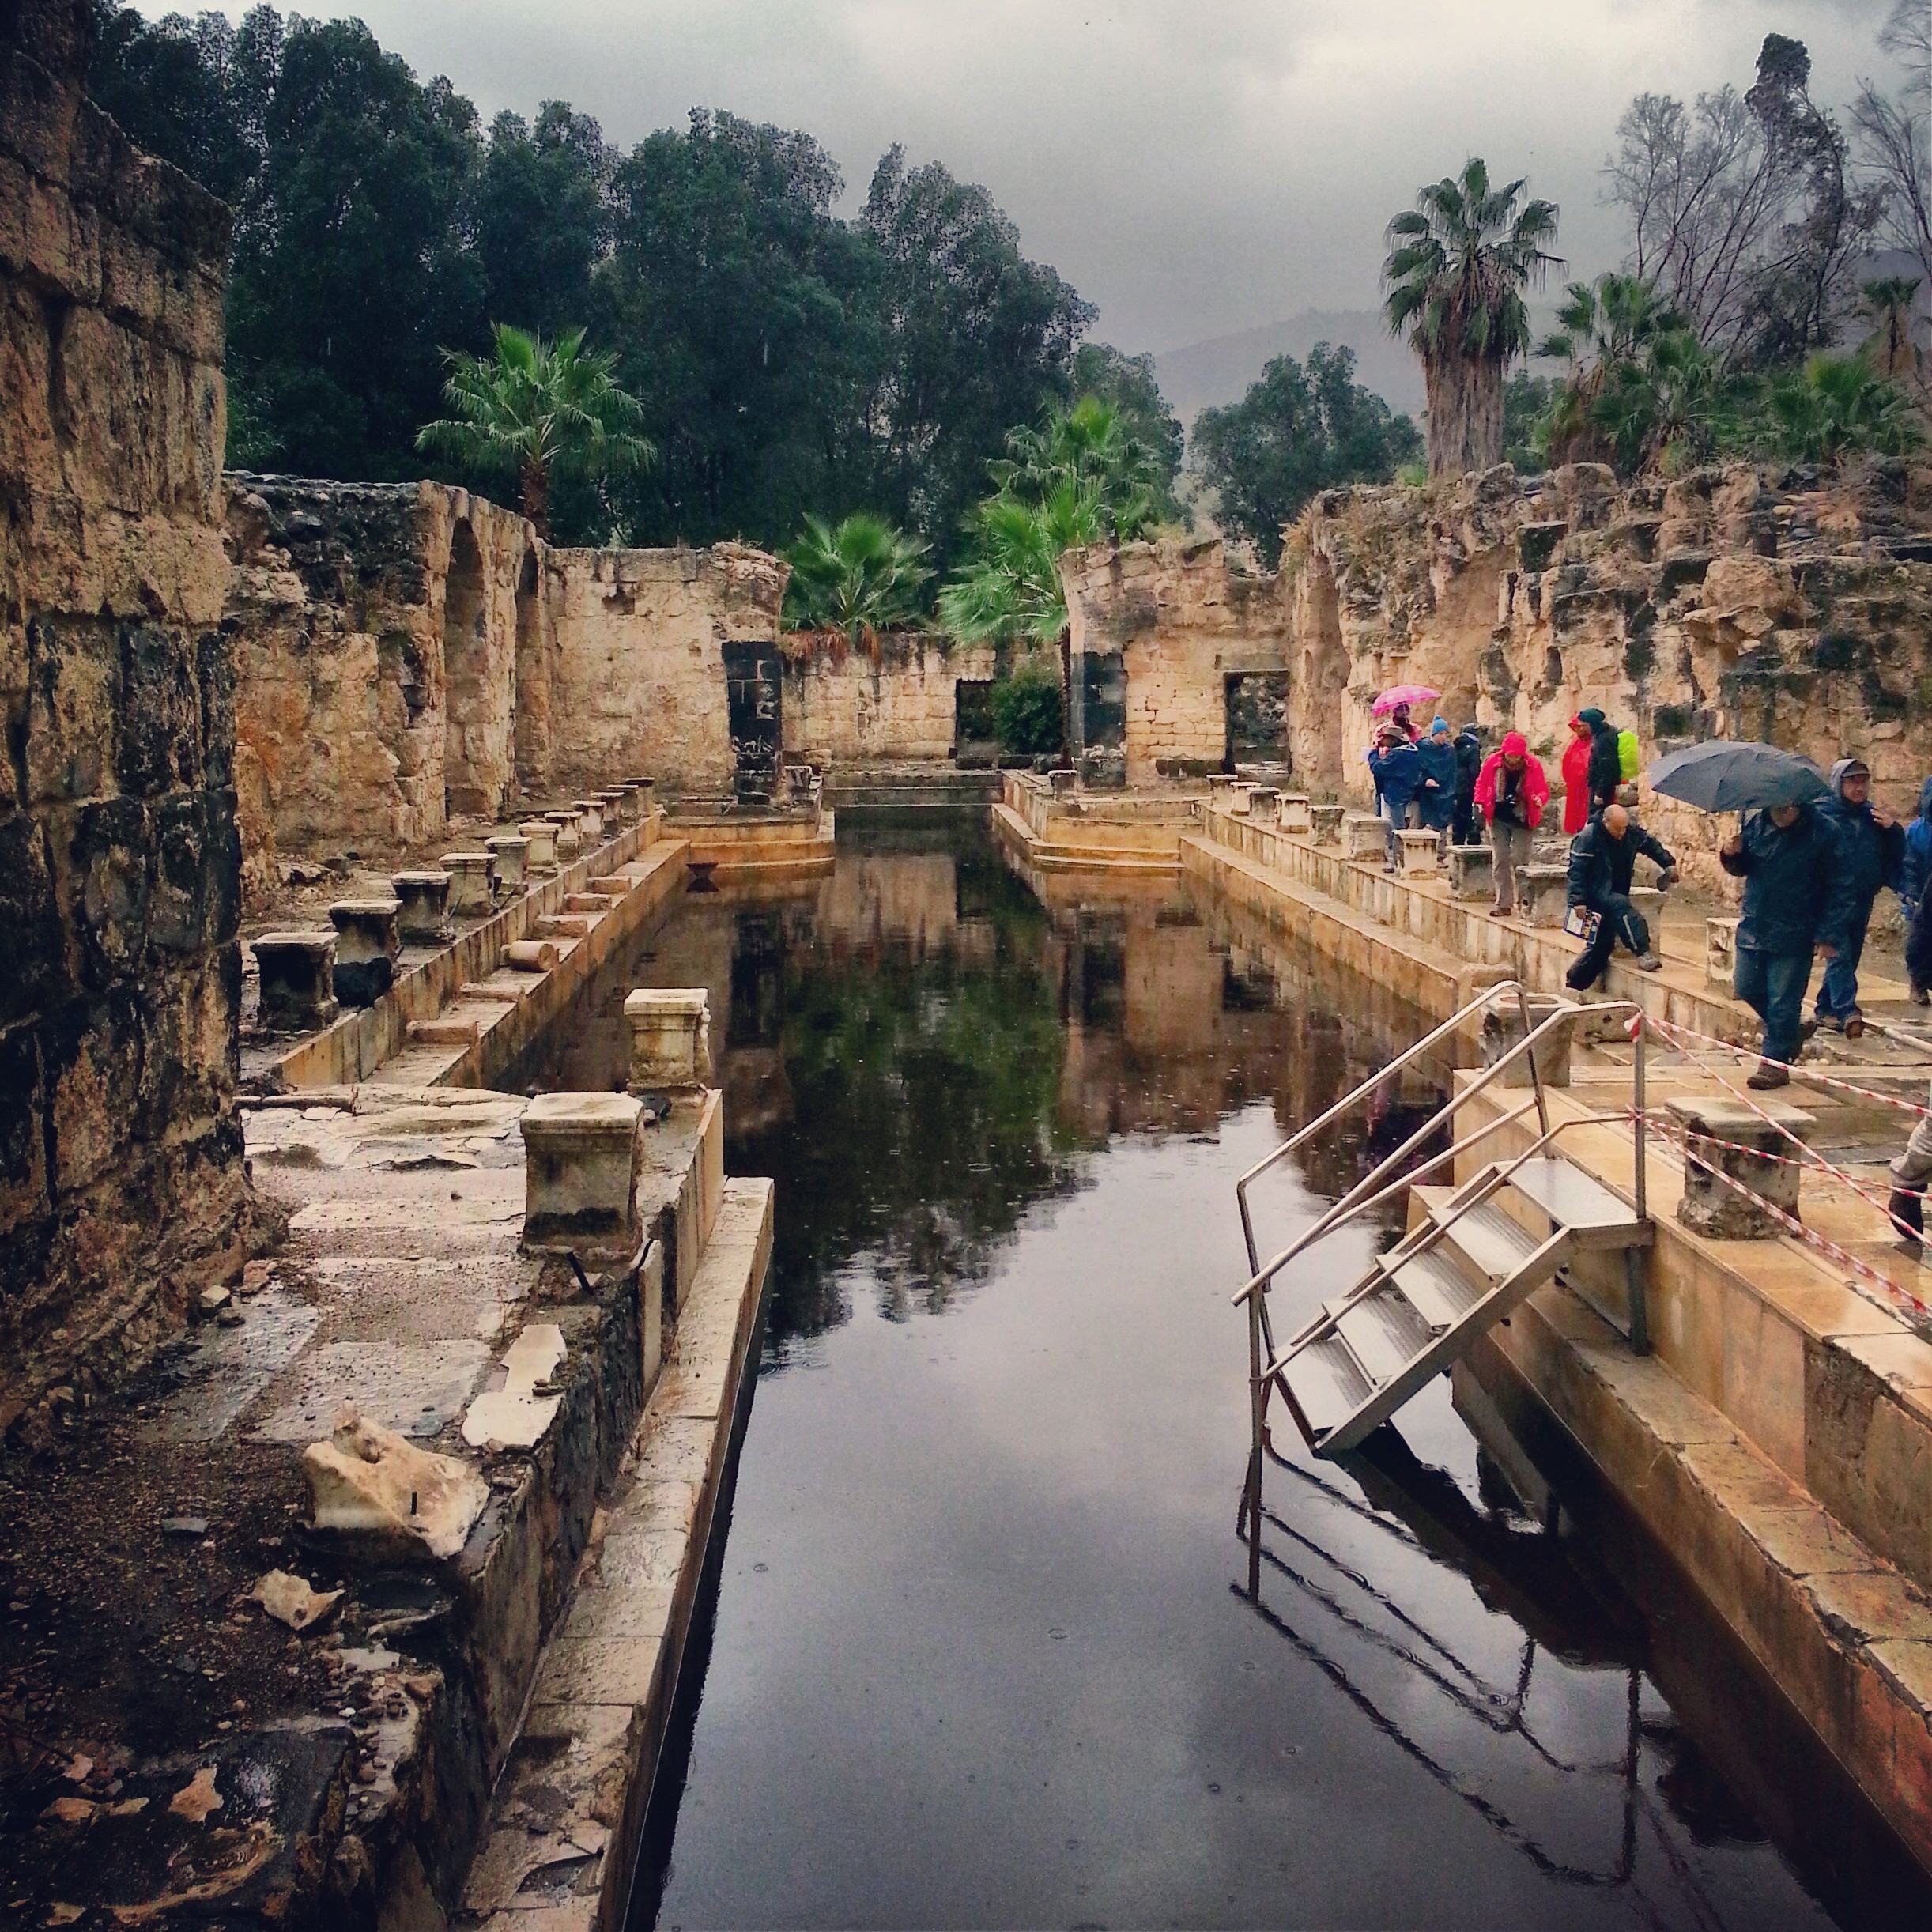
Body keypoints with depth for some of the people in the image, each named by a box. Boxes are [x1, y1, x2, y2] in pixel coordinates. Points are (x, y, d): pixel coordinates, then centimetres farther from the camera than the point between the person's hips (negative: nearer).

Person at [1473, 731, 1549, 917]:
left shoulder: (1533, 765, -6)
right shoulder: (1492, 762, -4)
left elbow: (1543, 789, 1)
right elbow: (1482, 784, 9)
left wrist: (1540, 799, -21)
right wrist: (1480, 802, -5)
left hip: (1523, 820, -2)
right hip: (1499, 819, 2)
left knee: (1520, 862, -4)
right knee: (1501, 861, 0)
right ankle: (1504, 904, 4)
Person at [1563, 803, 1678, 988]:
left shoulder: (1632, 832, -1)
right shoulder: (1588, 837, -19)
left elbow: (1651, 845, 18)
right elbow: (1577, 870, -21)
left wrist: (1668, 863, 8)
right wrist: (1578, 900, -27)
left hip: (1617, 893, 7)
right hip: (1597, 893, -7)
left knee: (1603, 942, 4)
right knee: (1620, 906, -36)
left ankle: (1573, 983, 15)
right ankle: (1643, 953, -41)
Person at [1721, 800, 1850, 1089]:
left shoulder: (1821, 834, -11)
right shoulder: (1755, 824, 0)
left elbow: (1835, 889, -6)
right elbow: (1741, 869, 14)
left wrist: (1827, 934, -9)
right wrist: (1731, 855, -9)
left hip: (1794, 935, -5)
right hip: (1754, 927, 5)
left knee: (1782, 1002, -1)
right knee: (1746, 988, 10)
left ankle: (1775, 1063, 9)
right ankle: (1791, 1030, 33)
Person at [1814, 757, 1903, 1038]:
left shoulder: (1872, 816, 12)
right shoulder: (1821, 815, -6)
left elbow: (1896, 856, 14)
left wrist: (1893, 829, -4)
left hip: (1862, 900, 6)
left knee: (1849, 958, 11)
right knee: (1840, 954, -18)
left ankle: (1826, 1009, 22)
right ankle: (1847, 1012, -28)